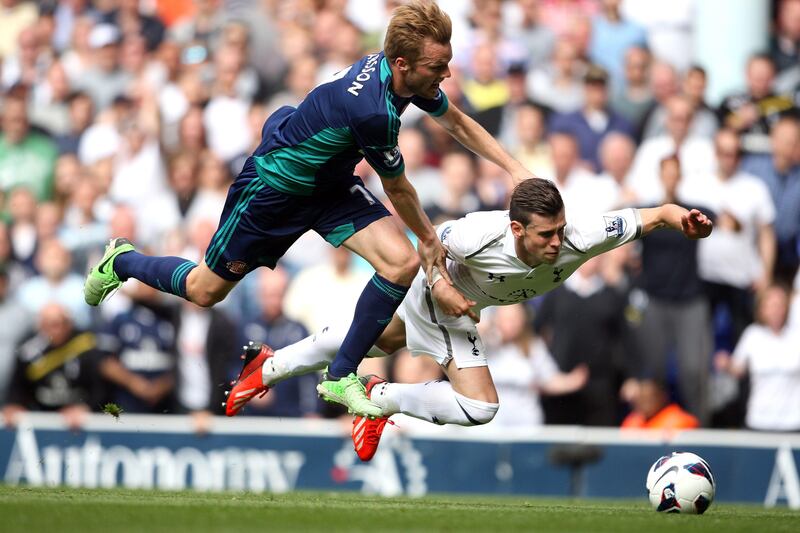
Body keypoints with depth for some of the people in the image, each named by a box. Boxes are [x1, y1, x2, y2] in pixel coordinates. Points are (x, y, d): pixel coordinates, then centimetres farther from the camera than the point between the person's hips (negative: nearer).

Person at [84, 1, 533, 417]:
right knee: (206, 291, 11)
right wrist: (430, 239, -5)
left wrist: (516, 169, 2)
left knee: (402, 263, -13)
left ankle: (341, 377, 2)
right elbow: (396, 188, -21)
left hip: (331, 184, 7)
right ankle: (121, 262, 41)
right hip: (274, 189, -7)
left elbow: (456, 121, 8)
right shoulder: (373, 110, -39)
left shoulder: (403, 71, -15)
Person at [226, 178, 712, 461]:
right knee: (479, 407, -16)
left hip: (459, 302, 5)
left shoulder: (577, 239, -36)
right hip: (438, 288, -5)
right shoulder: (482, 234, -42)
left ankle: (271, 367, 47)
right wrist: (441, 286, -33)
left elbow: (649, 216, -39)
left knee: (379, 340, 27)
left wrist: (678, 217, -58)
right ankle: (381, 398, 6)